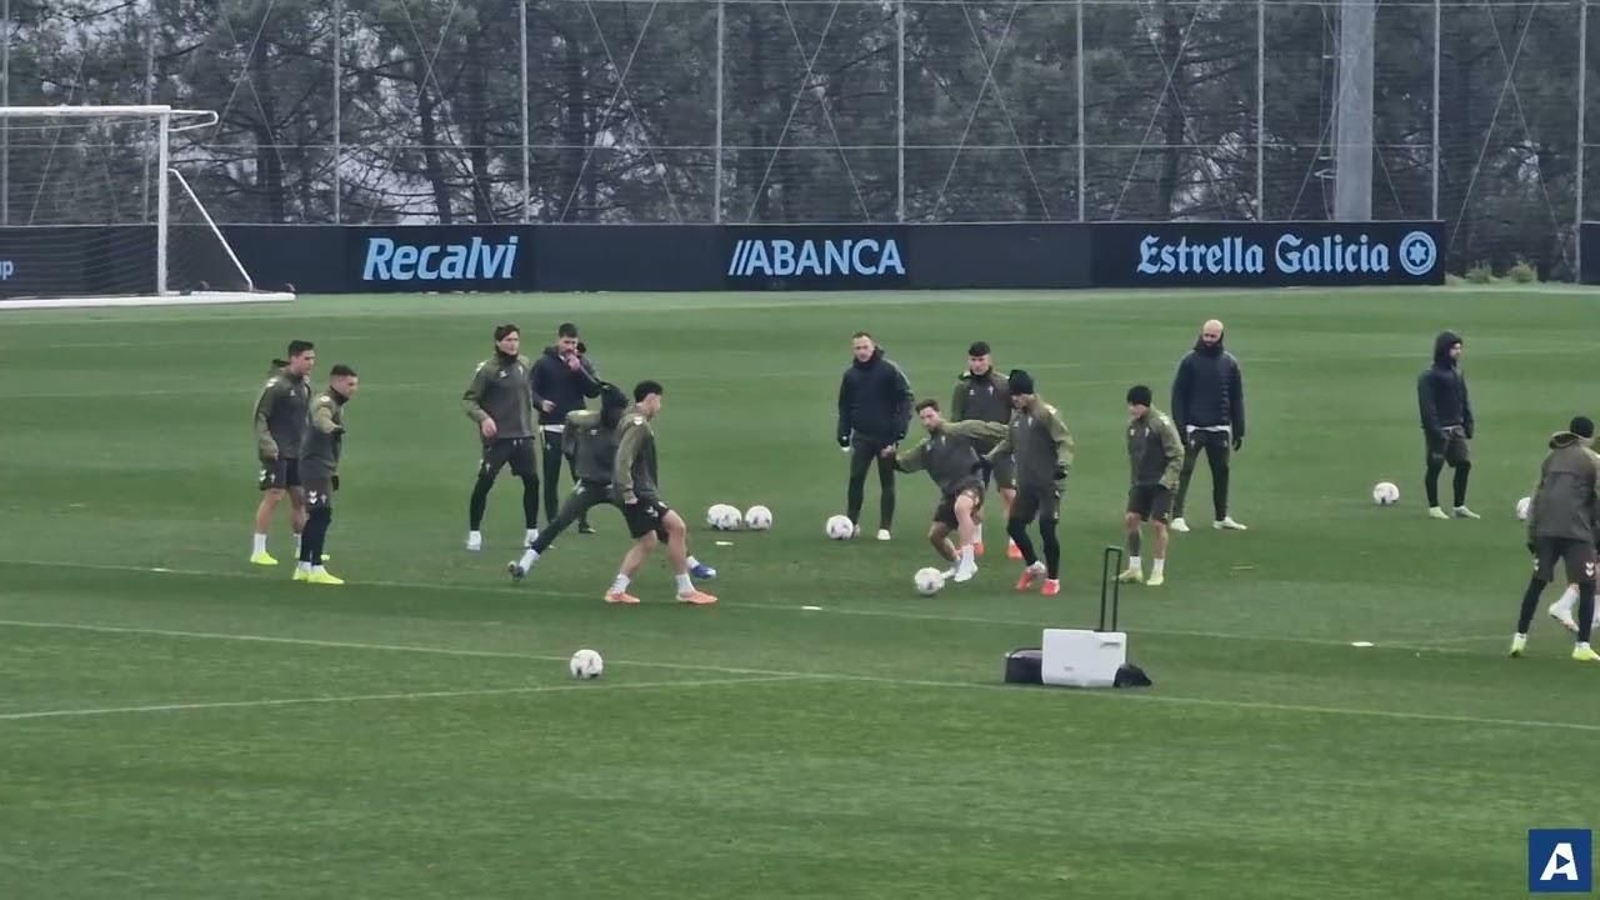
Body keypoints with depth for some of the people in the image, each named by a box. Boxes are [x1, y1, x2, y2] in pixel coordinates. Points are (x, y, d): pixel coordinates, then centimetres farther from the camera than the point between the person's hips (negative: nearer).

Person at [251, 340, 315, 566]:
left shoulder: (304, 384, 11)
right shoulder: (276, 384, -14)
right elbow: (260, 415, -14)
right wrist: (267, 444, -20)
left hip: (297, 452, 8)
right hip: (276, 452, -8)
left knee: (299, 497, 12)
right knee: (273, 496, -9)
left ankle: (302, 547, 22)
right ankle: (258, 551, -5)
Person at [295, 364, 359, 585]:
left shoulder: (337, 405, 20)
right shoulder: (324, 402, -13)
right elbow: (321, 418, -39)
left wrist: (334, 472, 31)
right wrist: (332, 428, -61)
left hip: (324, 468, 10)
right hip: (316, 467, -10)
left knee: (316, 517, 14)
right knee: (321, 515, -13)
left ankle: (304, 567, 20)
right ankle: (316, 569, -15)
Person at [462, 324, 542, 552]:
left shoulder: (524, 364, 7)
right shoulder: (487, 369, -11)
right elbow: (468, 400, -10)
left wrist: (540, 403, 10)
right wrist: (482, 417, -24)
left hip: (522, 436, 6)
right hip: (497, 438, -6)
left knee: (532, 481, 7)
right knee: (484, 482, -9)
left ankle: (532, 532, 21)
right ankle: (474, 533, 3)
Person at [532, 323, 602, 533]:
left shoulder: (582, 363, 6)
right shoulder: (544, 363, 0)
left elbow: (595, 390, -2)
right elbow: (531, 390, 1)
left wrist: (579, 370, -14)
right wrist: (541, 402, -19)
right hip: (552, 427, -2)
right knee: (551, 477, 1)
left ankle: (583, 521, 8)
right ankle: (552, 521, 8)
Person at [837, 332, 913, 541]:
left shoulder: (889, 371, -8)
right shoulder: (850, 375, 5)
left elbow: (905, 399, -9)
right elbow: (844, 406, 12)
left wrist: (899, 429, -16)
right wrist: (843, 434, 3)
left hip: (886, 436, -3)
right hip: (861, 436, 3)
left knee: (887, 482, 4)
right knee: (856, 479, -4)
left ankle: (885, 527, 10)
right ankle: (851, 522, 6)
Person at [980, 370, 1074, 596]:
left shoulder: (1046, 413, -12)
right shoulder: (1016, 415, 10)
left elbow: (1065, 442, -15)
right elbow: (1008, 444, 22)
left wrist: (1062, 464, -29)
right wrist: (988, 459, 15)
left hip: (1048, 484, -7)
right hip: (1026, 484, 7)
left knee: (1047, 528, -8)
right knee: (1014, 526, 5)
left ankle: (1053, 579, 8)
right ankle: (1033, 566, 28)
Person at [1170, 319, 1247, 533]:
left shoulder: (1229, 363, 6)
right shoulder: (1191, 361, -2)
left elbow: (1237, 398, 10)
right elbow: (1178, 395, -3)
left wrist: (1239, 431, 6)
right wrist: (1181, 426, -11)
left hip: (1220, 428, 3)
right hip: (1194, 428, -3)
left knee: (1221, 472, 8)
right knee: (1184, 471, -8)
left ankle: (1221, 517, 19)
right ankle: (1177, 517, -9)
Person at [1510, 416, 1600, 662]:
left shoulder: (1552, 458, 18)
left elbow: (1536, 497, 16)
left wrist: (1531, 535, 18)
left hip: (1545, 529, 5)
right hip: (1576, 531, -5)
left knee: (1536, 583, 14)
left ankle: (1520, 638, 14)